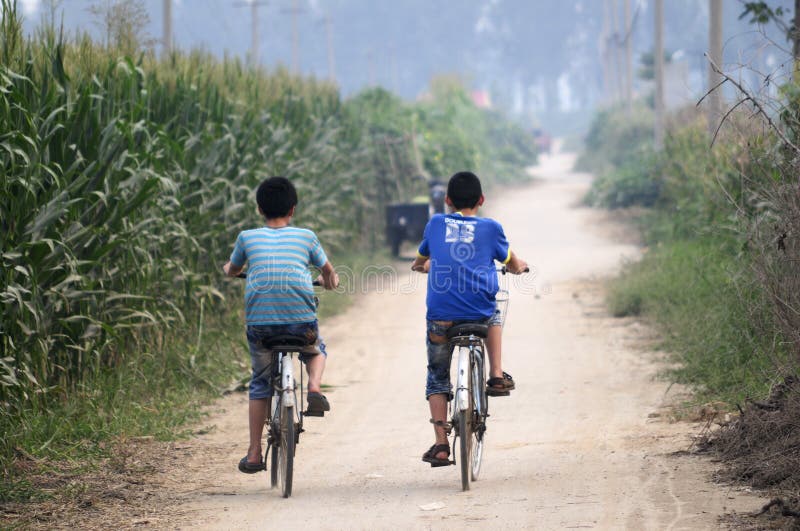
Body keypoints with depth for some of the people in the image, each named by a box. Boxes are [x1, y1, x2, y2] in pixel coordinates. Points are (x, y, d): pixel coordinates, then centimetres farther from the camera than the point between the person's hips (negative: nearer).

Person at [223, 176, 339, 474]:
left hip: (259, 320, 0)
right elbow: (329, 273, 28)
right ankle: (315, 388, 0)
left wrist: (229, 269, 56)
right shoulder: (305, 237, 14)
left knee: (260, 382, 16)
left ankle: (254, 454, 12)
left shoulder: (247, 237, 13)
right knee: (316, 351, 32)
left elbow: (232, 270, 32)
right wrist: (330, 281, 52)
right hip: (301, 319, 0)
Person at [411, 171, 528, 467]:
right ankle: (497, 376, 24)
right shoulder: (490, 228, 8)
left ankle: (441, 445, 5)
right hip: (479, 312, 0)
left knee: (437, 378, 15)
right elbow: (513, 265, 22)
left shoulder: (436, 224, 13)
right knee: (493, 318, 37)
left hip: (440, 316, 0)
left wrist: (423, 266, 54)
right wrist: (518, 266, 46)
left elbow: (420, 261, 30)